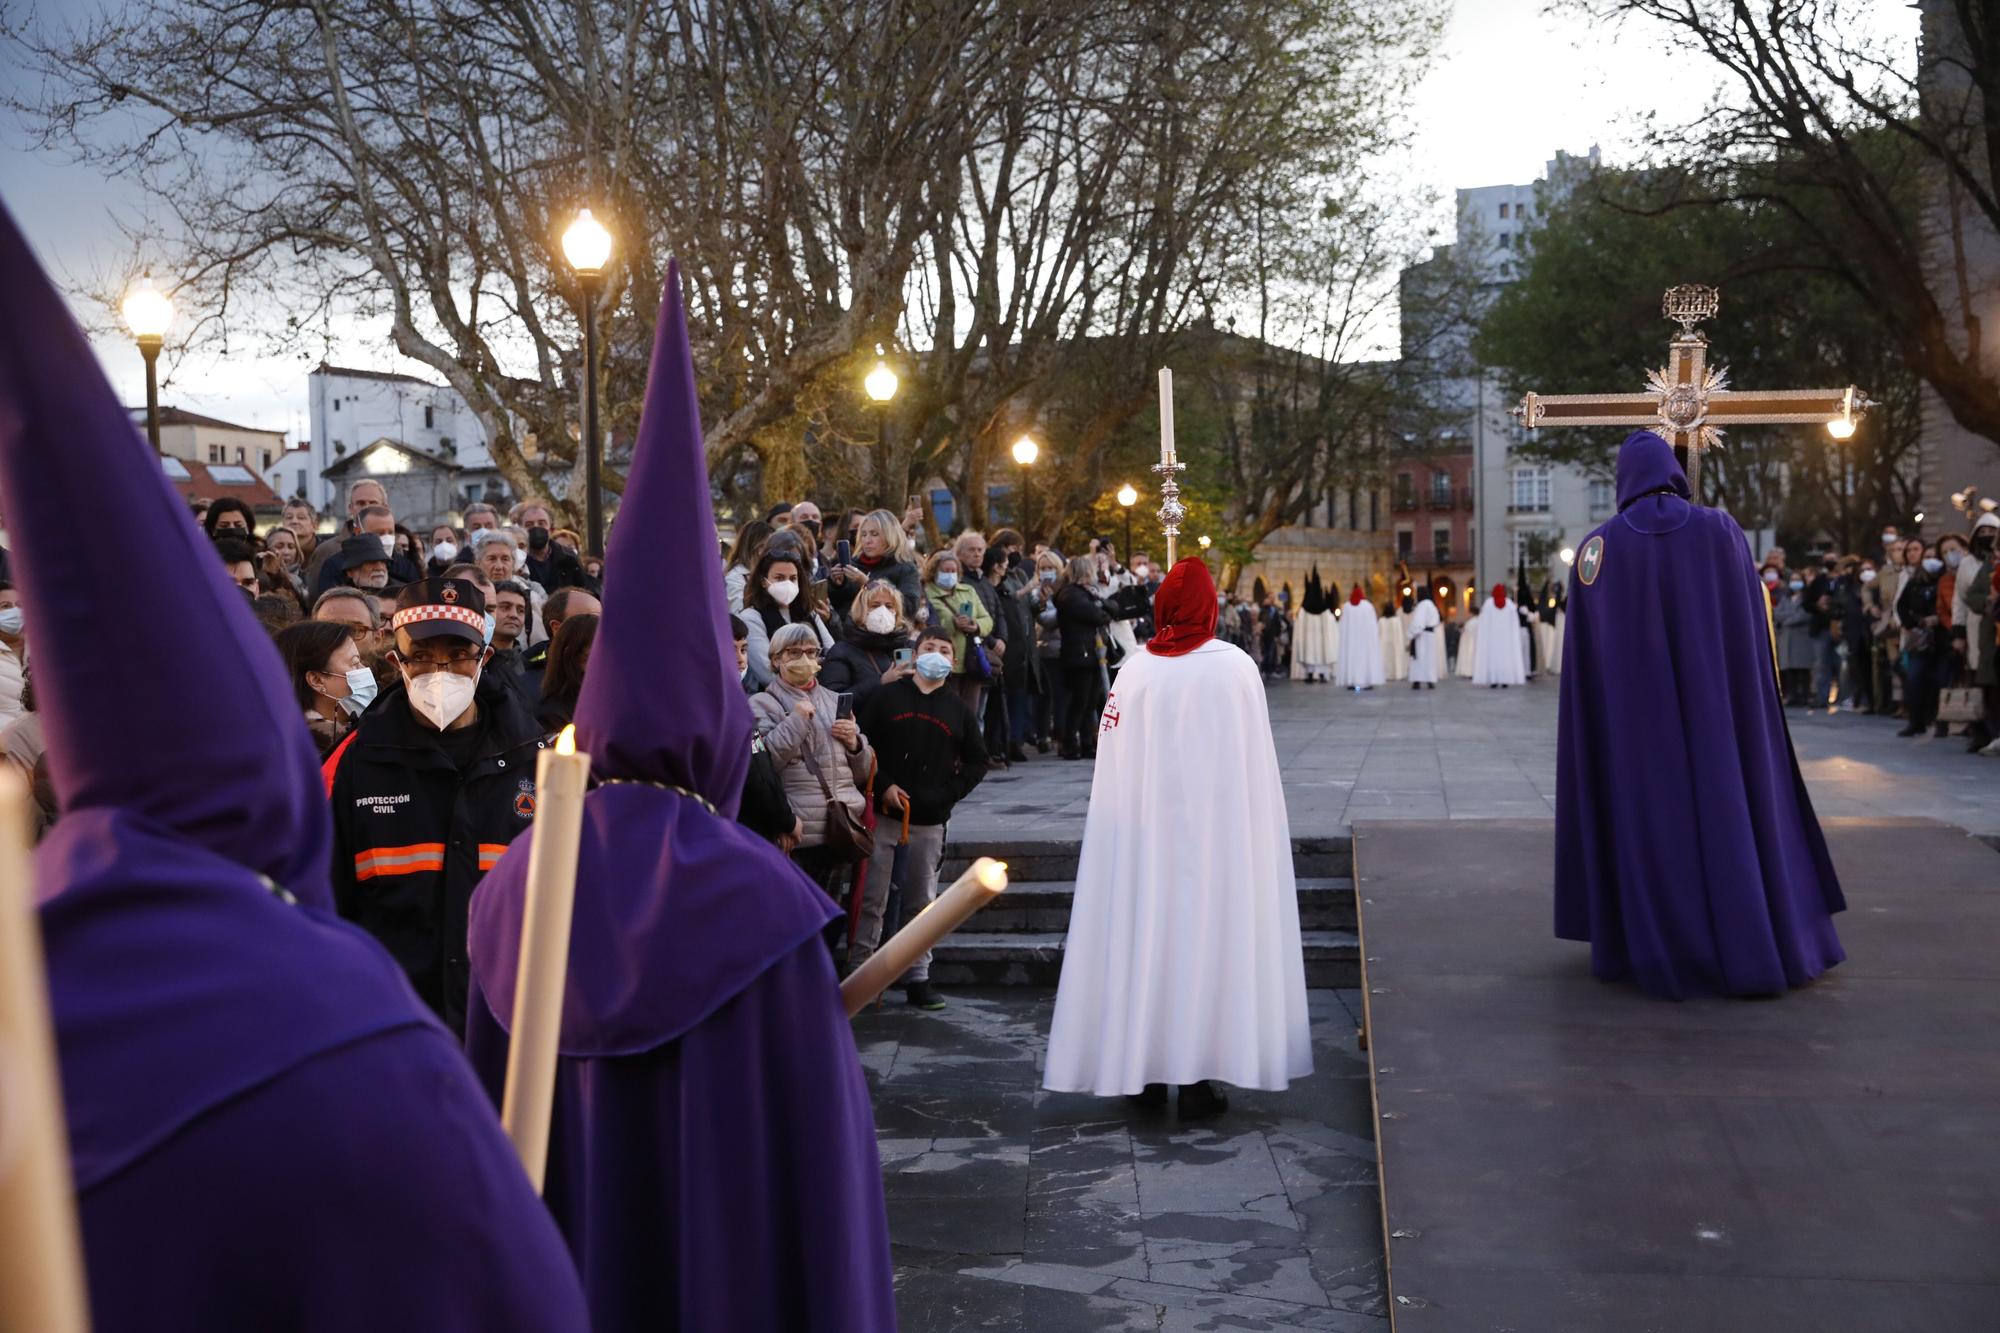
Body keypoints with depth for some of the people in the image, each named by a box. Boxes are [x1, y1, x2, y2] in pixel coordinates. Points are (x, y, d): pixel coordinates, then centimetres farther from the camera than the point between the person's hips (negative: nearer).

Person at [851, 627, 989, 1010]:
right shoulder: (886, 697, 2)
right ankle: (858, 970, 10)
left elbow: (976, 761, 13)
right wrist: (883, 787, -10)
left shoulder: (958, 710, 8)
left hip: (930, 822, 2)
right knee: (872, 899, 1)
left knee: (922, 902, 8)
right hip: (883, 816, -2)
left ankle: (917, 976, 15)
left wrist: (947, 795, 0)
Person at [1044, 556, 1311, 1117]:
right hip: (1216, 827, -1)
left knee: (1146, 934, 9)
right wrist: (1255, 830, 8)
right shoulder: (1237, 669, -4)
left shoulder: (1135, 671, -3)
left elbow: (1114, 769, -1)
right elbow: (1255, 767, -2)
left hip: (1147, 831, 1)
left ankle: (1142, 1070, 15)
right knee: (1208, 934, 4)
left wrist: (1136, 812, 10)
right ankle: (1197, 1078, 6)